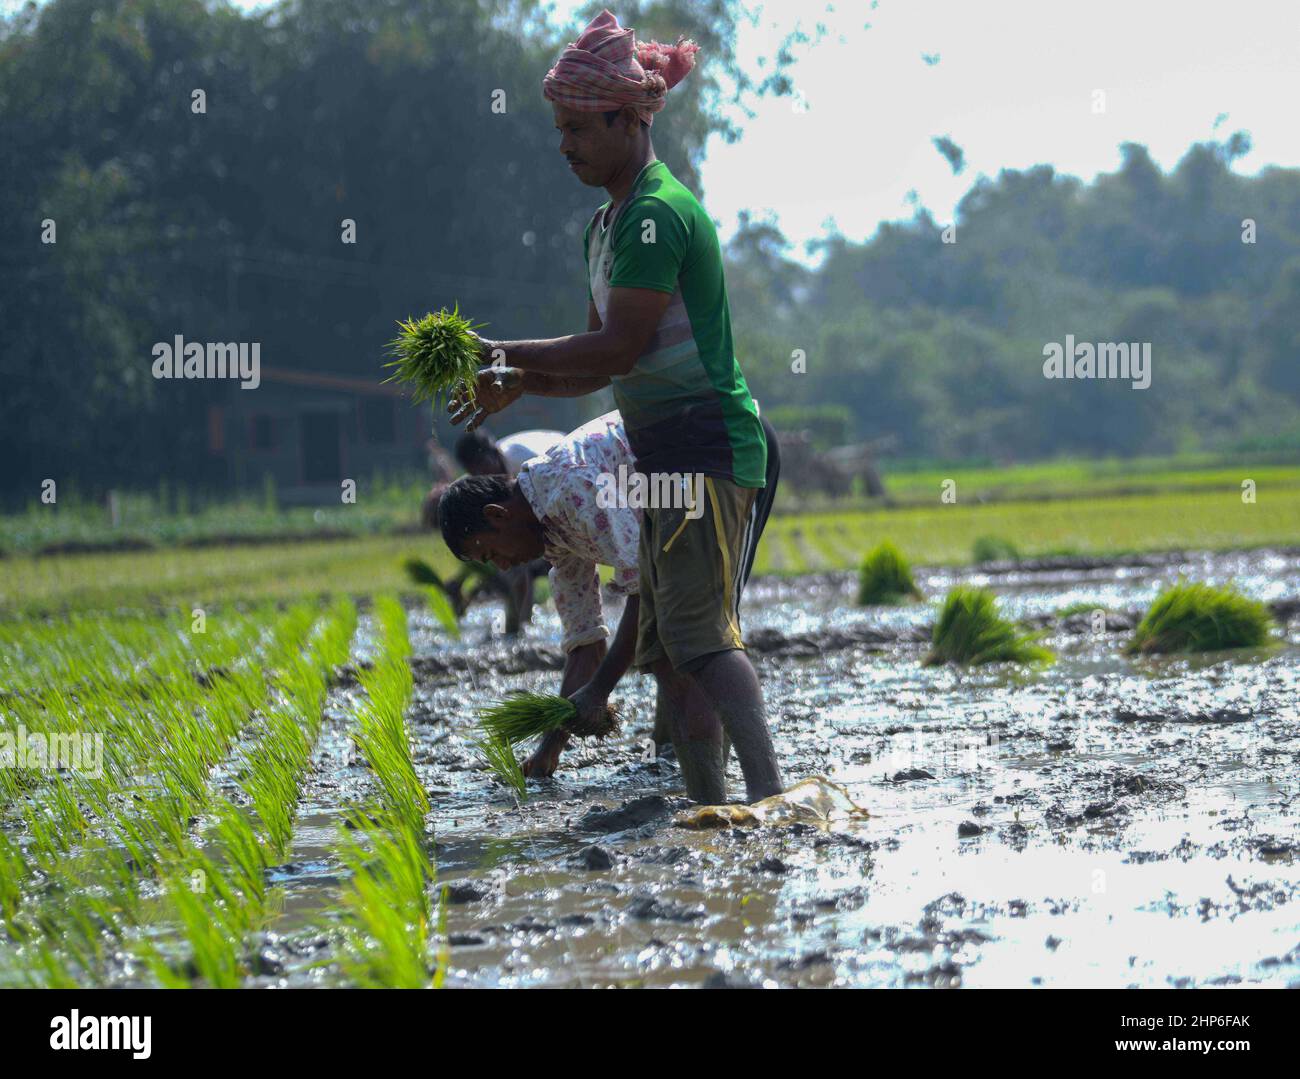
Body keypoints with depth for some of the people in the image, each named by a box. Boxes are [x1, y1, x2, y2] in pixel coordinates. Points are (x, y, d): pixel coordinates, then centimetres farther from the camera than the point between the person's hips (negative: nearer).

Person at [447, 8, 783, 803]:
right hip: (668, 452, 10)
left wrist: (503, 352, -12)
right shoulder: (608, 226, 17)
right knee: (666, 638, 10)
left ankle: (769, 789, -23)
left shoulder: (659, 215, -15)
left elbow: (617, 350, -20)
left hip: (706, 443, -10)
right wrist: (513, 383, 4)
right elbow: (601, 368, 19)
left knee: (697, 632, -16)